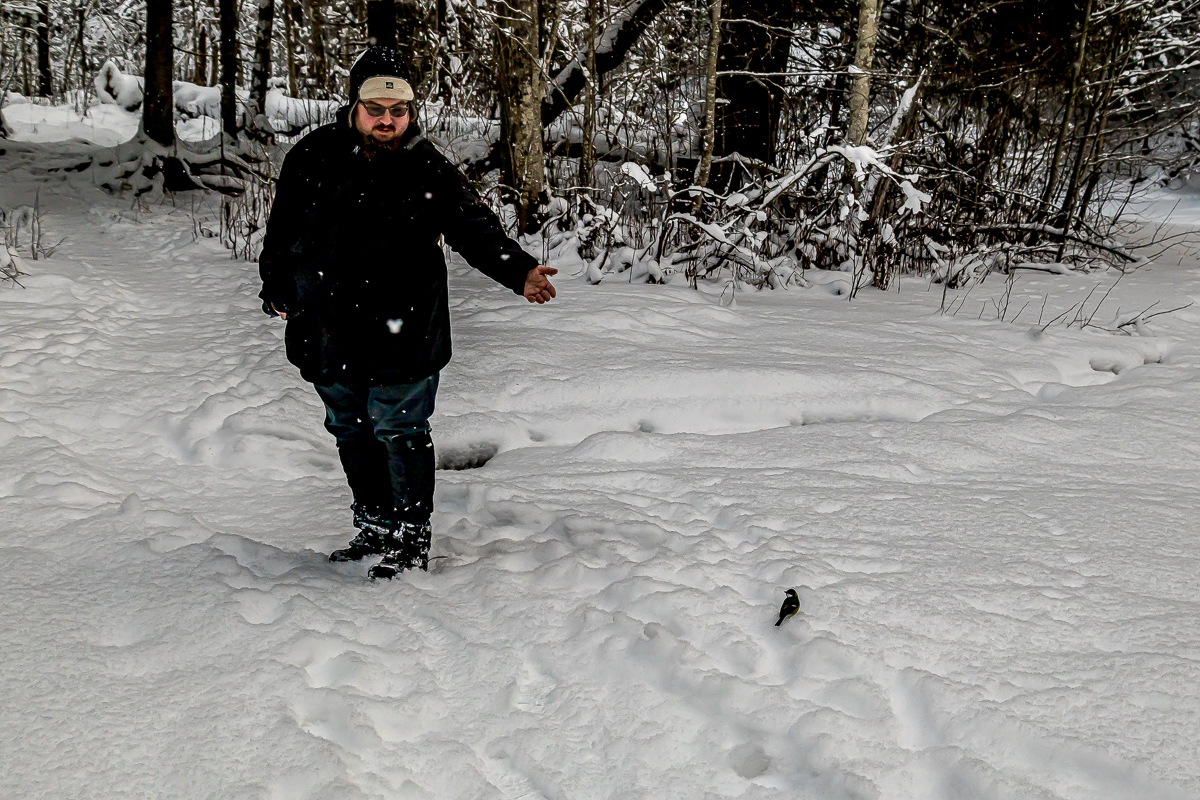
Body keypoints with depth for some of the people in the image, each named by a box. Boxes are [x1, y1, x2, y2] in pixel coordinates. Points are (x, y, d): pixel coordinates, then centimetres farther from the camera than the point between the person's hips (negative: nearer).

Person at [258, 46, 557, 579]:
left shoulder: (428, 169, -6)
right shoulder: (312, 157, 0)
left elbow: (475, 229, -10)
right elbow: (284, 230, 13)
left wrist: (518, 272, -25)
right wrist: (277, 288, 15)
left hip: (403, 334, -4)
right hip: (329, 333, 4)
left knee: (400, 434, -2)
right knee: (351, 433, 16)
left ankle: (411, 544, 11)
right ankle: (374, 530, 32)